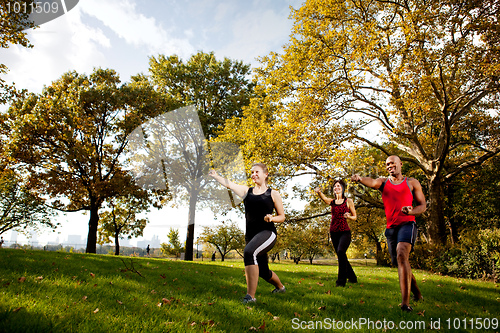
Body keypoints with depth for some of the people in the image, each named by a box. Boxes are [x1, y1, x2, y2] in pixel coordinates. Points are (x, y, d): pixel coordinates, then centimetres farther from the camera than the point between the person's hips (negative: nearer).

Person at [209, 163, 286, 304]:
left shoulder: (273, 194, 4)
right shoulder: (246, 191, 11)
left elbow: (282, 217, 7)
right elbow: (228, 184, -3)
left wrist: (272, 218, -13)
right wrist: (215, 176, -19)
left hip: (267, 233, -5)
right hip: (251, 235, 5)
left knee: (249, 252, -34)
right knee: (263, 272, 16)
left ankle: (250, 296, -27)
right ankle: (280, 287, 48)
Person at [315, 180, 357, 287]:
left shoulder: (348, 201, 1)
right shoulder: (332, 201, 7)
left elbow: (355, 217, 6)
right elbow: (324, 198, -16)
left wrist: (348, 216, -17)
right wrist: (319, 192, -38)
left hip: (345, 231, -4)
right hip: (334, 232, 4)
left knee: (340, 251, -25)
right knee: (341, 256, 12)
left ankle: (341, 280, -17)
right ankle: (352, 277, 32)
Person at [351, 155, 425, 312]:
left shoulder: (412, 183, 10)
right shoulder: (383, 182, 12)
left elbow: (422, 205, 10)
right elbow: (372, 182, -13)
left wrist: (411, 211, -14)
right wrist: (359, 179, -37)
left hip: (407, 224, -4)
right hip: (391, 227, 4)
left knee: (401, 255, -27)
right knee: (398, 262, 12)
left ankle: (405, 302, -28)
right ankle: (417, 293, 37)